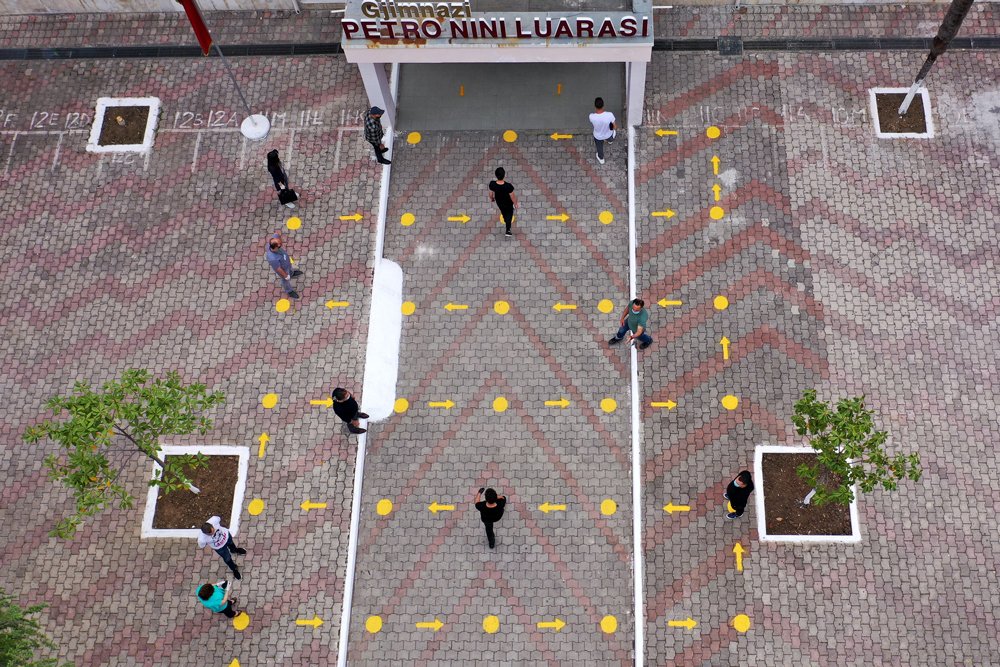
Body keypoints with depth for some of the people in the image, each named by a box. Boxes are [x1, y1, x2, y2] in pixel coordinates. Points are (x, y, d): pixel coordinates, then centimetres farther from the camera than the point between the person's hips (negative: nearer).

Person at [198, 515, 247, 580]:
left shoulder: (214, 520, -43)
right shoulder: (202, 539, -45)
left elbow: (219, 520, -16)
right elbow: (202, 546, -18)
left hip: (226, 536, 2)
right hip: (219, 548, -2)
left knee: (232, 545, 37)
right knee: (228, 559, 23)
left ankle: (235, 550, 75)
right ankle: (234, 569, 58)